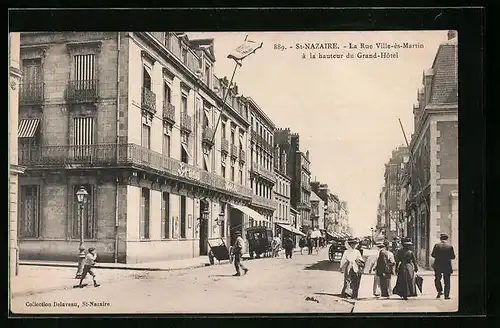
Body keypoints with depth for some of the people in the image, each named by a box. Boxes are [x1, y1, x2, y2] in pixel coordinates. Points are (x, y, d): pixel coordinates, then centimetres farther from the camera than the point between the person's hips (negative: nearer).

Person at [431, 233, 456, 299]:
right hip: (447, 266, 0)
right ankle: (446, 295, 6)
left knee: (437, 279, 17)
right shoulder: (450, 247, -5)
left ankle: (439, 291, 0)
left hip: (438, 266, 0)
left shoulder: (437, 245, -4)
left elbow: (432, 255, -3)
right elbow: (453, 257, -3)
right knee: (447, 281, 6)